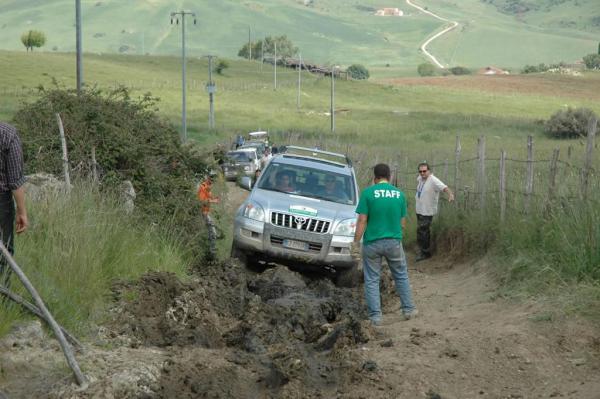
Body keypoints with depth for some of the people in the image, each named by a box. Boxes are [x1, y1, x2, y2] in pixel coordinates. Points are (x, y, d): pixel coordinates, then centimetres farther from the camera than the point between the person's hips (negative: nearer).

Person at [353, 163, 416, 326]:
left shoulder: (368, 193, -9)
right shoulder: (399, 194, 1)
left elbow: (362, 221, -11)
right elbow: (403, 222, 6)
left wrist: (356, 242, -7)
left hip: (372, 243, -2)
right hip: (394, 242, 2)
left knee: (372, 280, 7)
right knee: (401, 276, 20)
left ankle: (375, 316, 5)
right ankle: (408, 310, 24)